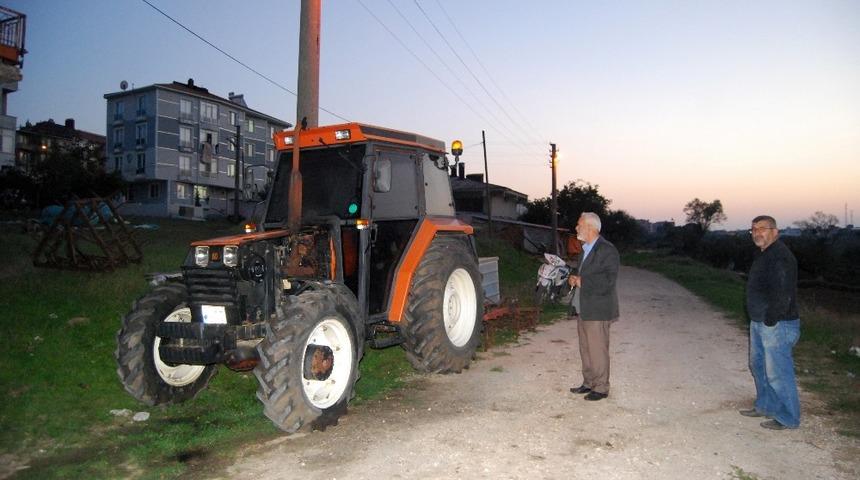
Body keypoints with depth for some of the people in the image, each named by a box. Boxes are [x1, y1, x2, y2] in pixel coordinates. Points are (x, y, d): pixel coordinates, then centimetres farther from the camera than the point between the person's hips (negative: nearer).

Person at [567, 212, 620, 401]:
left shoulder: (607, 250, -15)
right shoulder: (586, 249, 14)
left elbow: (608, 281, -21)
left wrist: (582, 282, -17)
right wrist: (574, 279, 4)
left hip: (597, 310, -9)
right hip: (584, 309, 9)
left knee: (597, 350, 1)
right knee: (585, 349, 17)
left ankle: (601, 388, 13)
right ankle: (589, 383, 29)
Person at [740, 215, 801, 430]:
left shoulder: (780, 257, -19)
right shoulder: (763, 255, 13)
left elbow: (783, 294, -25)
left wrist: (771, 320, -19)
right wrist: (758, 320, 14)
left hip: (777, 325, -10)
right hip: (759, 323, 10)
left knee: (777, 372, -2)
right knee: (758, 365, 20)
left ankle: (787, 418, 12)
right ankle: (765, 406, 36)